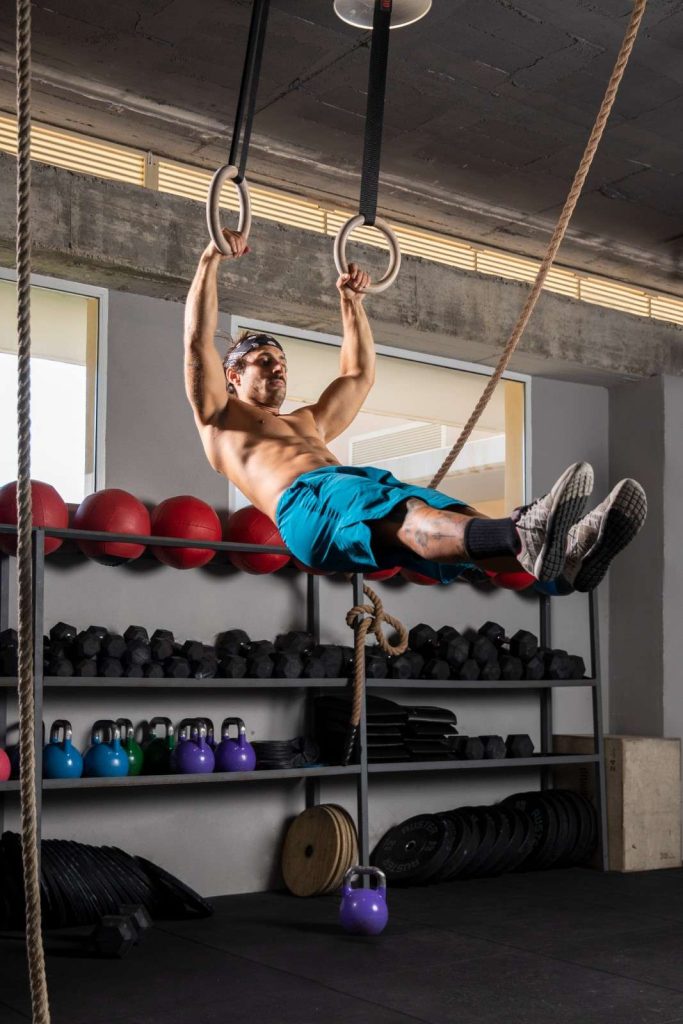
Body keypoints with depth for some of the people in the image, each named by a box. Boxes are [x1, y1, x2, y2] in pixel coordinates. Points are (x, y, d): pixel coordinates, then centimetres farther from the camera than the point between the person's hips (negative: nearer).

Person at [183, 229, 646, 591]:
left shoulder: (307, 423, 43)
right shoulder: (221, 417, 25)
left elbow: (361, 374, 48)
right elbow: (199, 342, 14)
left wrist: (351, 301, 47)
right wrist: (210, 260, 14)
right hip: (306, 501, -7)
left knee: (455, 519, -26)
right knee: (402, 515, -39)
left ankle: (567, 559, -53)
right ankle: (524, 536, -69)